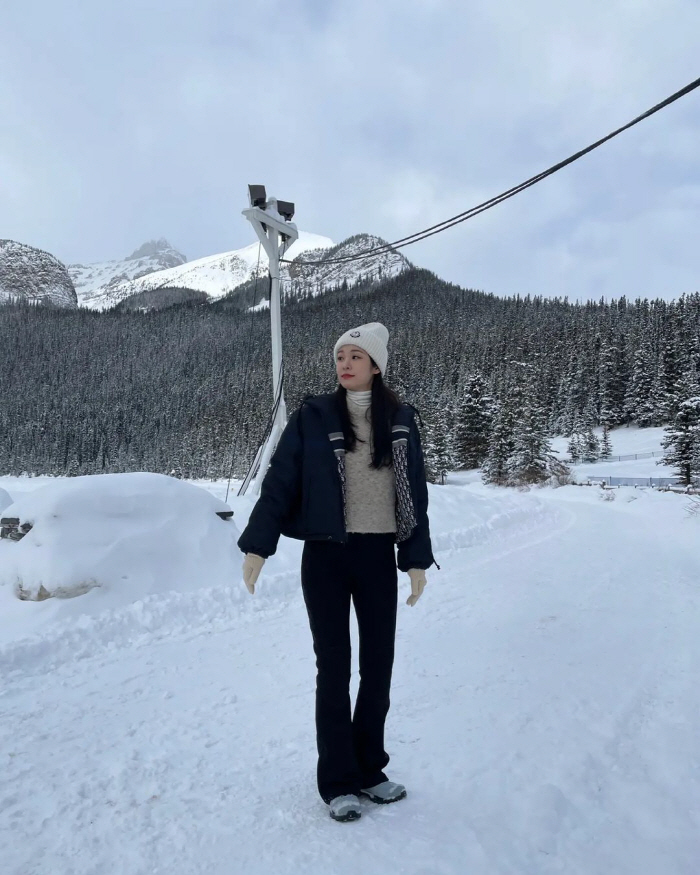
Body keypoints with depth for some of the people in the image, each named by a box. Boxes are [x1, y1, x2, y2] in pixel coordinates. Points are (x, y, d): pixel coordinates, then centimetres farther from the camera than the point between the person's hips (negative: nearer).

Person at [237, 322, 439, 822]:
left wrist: (417, 558, 4)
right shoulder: (314, 416, -3)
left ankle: (369, 768, 30)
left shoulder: (400, 419, 4)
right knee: (334, 668, 5)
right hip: (326, 556, -2)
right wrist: (257, 545, -10)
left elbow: (415, 493, 6)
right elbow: (280, 481, -4)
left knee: (379, 665, 10)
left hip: (379, 556, 2)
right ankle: (337, 780, 21)